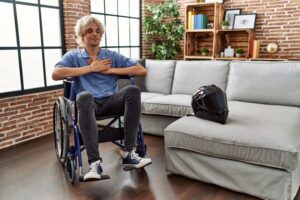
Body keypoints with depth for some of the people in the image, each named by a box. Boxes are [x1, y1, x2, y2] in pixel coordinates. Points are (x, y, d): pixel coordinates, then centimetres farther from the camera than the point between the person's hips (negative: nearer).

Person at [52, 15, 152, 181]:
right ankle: (95, 163, -38)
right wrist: (91, 68, -6)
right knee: (84, 96, -36)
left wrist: (110, 70, -3)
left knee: (133, 90, -27)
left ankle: (128, 154, -27)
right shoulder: (73, 56, 13)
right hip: (89, 104, -2)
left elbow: (142, 71, 5)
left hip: (111, 101, 2)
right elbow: (56, 74, -10)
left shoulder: (112, 56, 16)